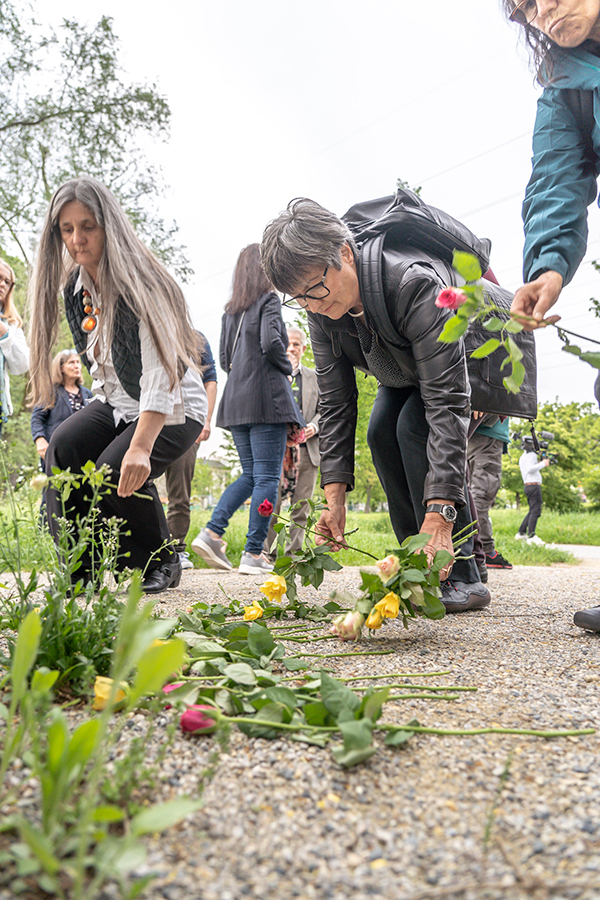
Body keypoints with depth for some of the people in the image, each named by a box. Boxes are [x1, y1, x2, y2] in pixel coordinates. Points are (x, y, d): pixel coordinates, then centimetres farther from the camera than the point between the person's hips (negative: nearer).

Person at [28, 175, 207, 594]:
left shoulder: (139, 284, -23)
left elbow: (161, 373, -34)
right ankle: (83, 567, -7)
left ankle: (162, 563, -1)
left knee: (116, 471, -27)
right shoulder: (74, 287, 0)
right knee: (63, 449, -19)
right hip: (116, 403, 7)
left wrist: (140, 447, -44)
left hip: (173, 407, -6)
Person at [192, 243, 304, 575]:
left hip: (236, 400, 7)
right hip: (266, 398, -7)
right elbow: (271, 342, -17)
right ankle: (253, 555, -3)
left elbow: (224, 359, 16)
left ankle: (212, 532, 3)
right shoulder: (268, 300, -3)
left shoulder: (230, 310, 17)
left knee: (250, 474, 15)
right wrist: (286, 368, -1)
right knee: (267, 477, -3)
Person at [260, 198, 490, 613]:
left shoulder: (414, 284, -43)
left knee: (414, 426, -27)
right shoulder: (322, 310, -21)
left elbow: (445, 402, -47)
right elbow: (335, 402, -17)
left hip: (470, 356, -7)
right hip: (405, 372, 7)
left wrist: (438, 516, -53)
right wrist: (335, 497, -24)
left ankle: (461, 578, -22)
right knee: (382, 431, -13)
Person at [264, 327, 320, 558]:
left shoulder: (314, 377, 18)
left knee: (301, 509, 1)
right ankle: (265, 554, 1)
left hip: (307, 450, 2)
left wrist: (314, 426, -5)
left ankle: (293, 553, 8)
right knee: (271, 505, -7)